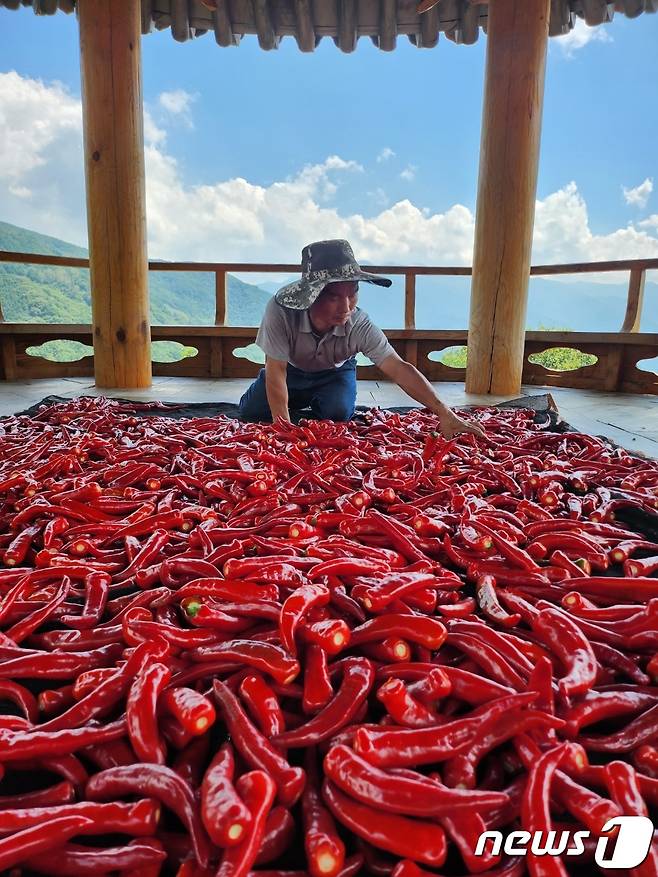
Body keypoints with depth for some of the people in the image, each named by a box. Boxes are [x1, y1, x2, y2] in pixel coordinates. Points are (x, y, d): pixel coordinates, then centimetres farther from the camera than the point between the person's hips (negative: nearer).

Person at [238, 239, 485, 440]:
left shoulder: (360, 326, -36)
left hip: (334, 372, 0)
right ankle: (299, 400, 22)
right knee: (251, 413, -10)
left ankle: (315, 401, 14)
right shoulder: (280, 310, -41)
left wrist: (444, 413, -43)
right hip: (291, 369, 0)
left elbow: (399, 369, -35)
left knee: (339, 413, -25)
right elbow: (276, 371, -33)